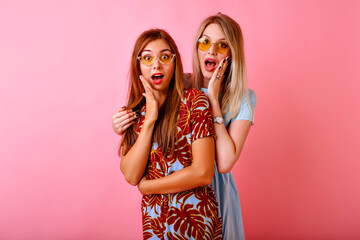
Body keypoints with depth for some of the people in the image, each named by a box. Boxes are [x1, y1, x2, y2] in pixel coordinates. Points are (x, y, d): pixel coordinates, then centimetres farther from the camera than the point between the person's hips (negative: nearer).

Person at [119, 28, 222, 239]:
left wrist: (146, 186, -9)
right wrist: (149, 121, -16)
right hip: (153, 220, 4)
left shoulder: (194, 101, -11)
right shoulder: (136, 112, 2)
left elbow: (203, 173, -18)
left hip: (195, 219, -4)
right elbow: (130, 175, -9)